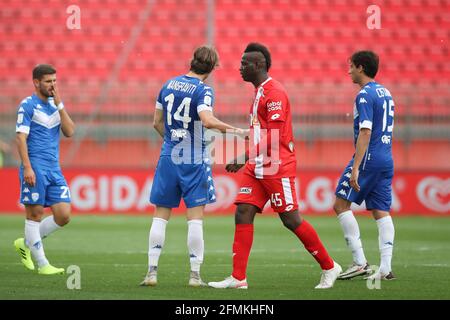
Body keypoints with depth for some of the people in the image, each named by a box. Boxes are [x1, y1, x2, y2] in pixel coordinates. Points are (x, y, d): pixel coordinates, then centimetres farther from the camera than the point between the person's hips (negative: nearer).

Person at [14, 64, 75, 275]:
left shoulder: (55, 104, 16)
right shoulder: (28, 105, -4)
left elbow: (69, 132, 5)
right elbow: (21, 137, -10)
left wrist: (59, 105, -2)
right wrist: (27, 167, -18)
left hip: (54, 169, 7)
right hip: (35, 168, -7)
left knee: (63, 216, 0)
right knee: (35, 213, -3)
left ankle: (26, 243, 17)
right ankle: (42, 264, 0)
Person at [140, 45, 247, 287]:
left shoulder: (169, 85, 8)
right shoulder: (203, 90, -10)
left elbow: (157, 122, 13)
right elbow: (207, 121, -27)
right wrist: (235, 131, -18)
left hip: (168, 158, 5)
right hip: (194, 161, -5)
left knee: (160, 216, 8)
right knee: (195, 218, 0)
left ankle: (152, 271, 4)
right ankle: (195, 274, -1)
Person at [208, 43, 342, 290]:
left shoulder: (274, 93, -14)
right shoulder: (260, 92, 17)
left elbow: (274, 137, -20)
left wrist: (245, 157, -22)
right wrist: (247, 160, 21)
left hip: (276, 167, -9)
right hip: (257, 167, 9)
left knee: (290, 219, -5)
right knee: (243, 214, -1)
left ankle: (329, 267, 8)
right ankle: (238, 277, -2)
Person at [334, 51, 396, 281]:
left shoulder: (365, 95, -11)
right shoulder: (385, 93, 17)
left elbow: (365, 132, -19)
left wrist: (355, 168, -22)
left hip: (368, 158, -9)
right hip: (386, 161, 9)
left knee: (341, 204, -2)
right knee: (381, 212, 5)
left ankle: (359, 262, -8)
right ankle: (385, 268, -3)